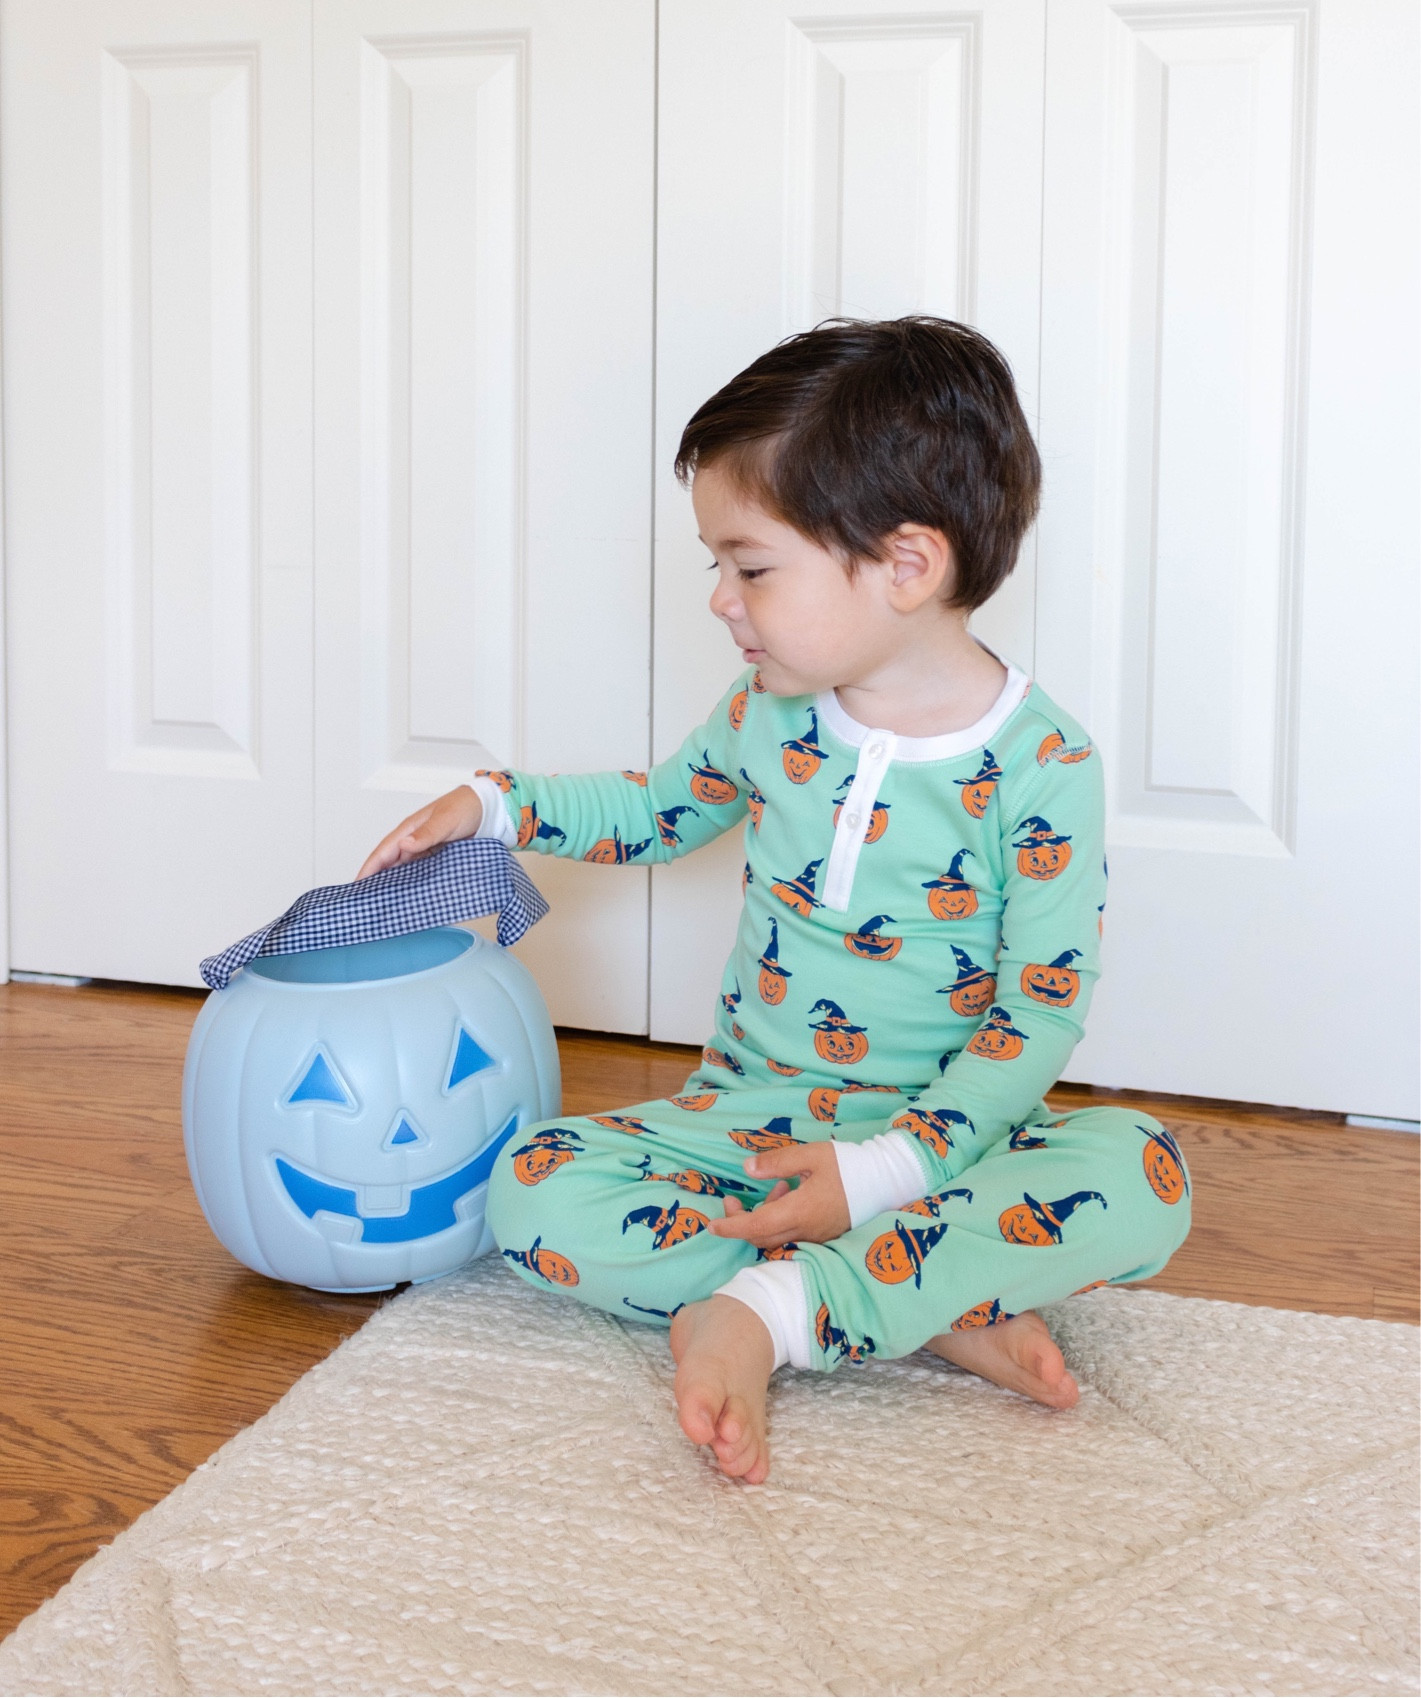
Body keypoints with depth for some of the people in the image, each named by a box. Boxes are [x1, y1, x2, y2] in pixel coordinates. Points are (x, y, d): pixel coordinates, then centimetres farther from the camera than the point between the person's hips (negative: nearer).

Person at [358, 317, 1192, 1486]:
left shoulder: (1040, 766, -15)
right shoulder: (769, 716, 1)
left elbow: (1042, 1012, -16)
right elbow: (661, 807, 23)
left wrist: (885, 1169, -26)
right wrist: (494, 806, 11)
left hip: (943, 1130, -4)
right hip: (751, 1113, 4)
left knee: (1144, 1178, -33)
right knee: (539, 1192, -22)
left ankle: (762, 1311, -34)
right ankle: (943, 1308, -26)